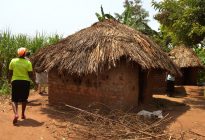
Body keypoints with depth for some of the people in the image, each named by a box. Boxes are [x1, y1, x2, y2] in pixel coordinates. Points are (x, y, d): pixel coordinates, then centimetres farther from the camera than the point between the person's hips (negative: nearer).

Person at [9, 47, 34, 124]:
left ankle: (16, 114, -18)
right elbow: (30, 75, -8)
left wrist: (10, 80, 17)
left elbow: (10, 73, 2)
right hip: (25, 82, 0)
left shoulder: (13, 61, -2)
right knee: (24, 99, 18)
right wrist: (31, 78, 13)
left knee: (14, 99, 5)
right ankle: (23, 114, 28)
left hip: (15, 81, 0)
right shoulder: (28, 62, -6)